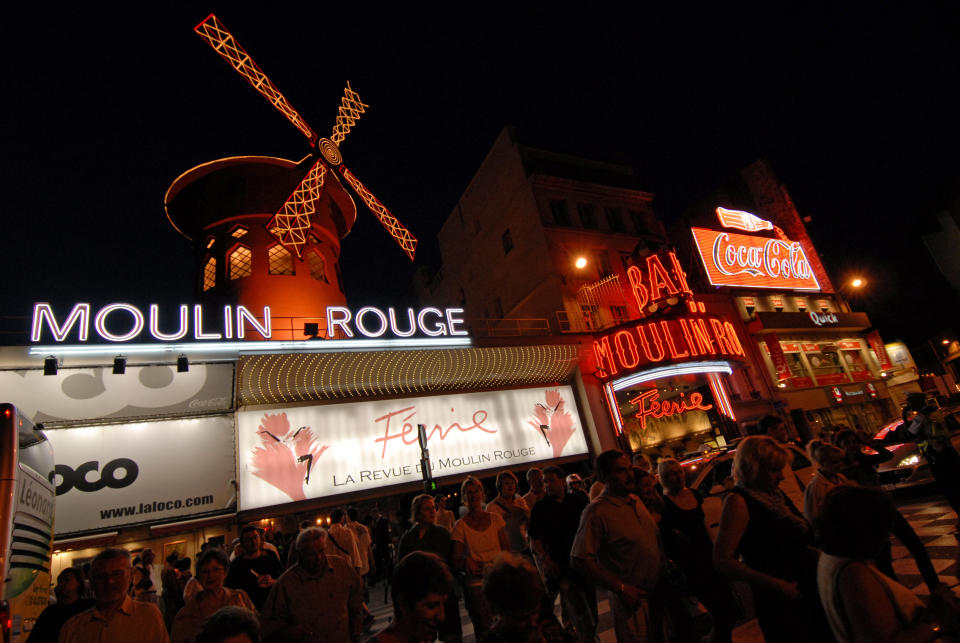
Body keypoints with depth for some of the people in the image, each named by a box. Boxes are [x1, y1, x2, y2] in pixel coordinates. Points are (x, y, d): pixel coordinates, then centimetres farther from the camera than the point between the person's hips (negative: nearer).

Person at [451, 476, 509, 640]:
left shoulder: (496, 519, 5)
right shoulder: (461, 525, -2)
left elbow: (507, 550, 5)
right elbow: (456, 562, -5)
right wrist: (467, 563, -25)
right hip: (476, 585, -2)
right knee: (485, 632, -1)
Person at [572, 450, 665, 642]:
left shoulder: (635, 500, 2)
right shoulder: (596, 512, -24)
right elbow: (579, 560, -27)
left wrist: (666, 563, 4)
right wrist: (620, 588, -24)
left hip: (658, 591, 8)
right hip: (632, 600, -8)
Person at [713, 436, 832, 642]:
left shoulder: (774, 492, 5)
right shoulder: (738, 501, -22)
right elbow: (723, 561, -26)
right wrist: (775, 585, -25)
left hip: (809, 590, 8)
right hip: (778, 602, -8)